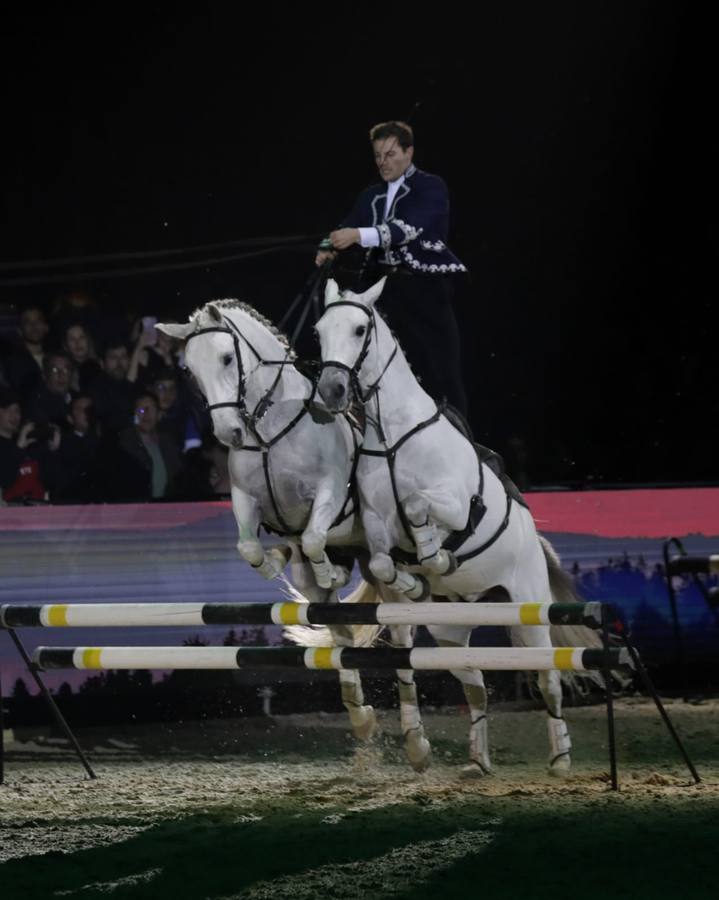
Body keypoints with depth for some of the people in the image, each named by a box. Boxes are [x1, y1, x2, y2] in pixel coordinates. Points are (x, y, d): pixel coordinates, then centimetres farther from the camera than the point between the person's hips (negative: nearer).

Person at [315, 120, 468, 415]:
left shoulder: (431, 188, -4)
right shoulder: (371, 197, 15)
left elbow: (411, 227, -21)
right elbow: (347, 231, 3)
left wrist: (360, 235, -33)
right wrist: (329, 249, -21)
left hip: (426, 290, -6)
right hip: (387, 290, 6)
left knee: (441, 372, -7)